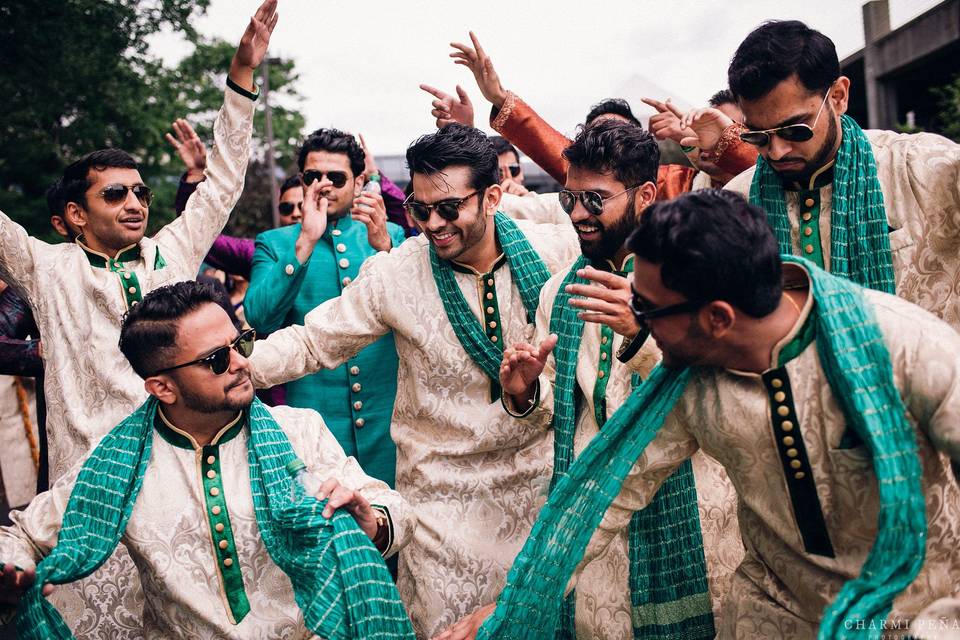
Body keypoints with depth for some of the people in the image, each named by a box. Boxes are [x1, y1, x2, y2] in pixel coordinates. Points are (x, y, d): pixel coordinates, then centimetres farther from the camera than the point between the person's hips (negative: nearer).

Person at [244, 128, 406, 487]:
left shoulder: (390, 236, 8)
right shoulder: (275, 243, 5)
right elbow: (259, 319, -11)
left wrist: (384, 246, -20)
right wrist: (305, 242, -18)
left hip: (389, 412, 2)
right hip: (314, 413, -1)